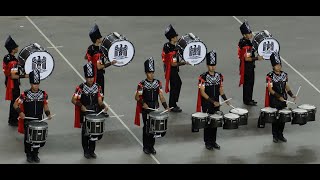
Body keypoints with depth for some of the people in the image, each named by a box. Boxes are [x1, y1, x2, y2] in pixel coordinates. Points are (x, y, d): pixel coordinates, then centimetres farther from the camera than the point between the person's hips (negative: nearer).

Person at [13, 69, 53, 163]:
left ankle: (35, 154, 21)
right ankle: (29, 155, 18)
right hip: (28, 121, -2)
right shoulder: (25, 95, -10)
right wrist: (20, 112, -19)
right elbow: (15, 105, -5)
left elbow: (45, 105, 10)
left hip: (39, 121, 2)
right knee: (28, 138, 4)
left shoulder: (43, 94, -1)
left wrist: (48, 114, -6)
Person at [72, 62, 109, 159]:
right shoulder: (81, 88, -12)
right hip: (84, 114, -3)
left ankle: (92, 150, 22)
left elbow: (99, 101, 3)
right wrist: (81, 106, -26)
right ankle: (86, 151, 17)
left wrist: (104, 106, -17)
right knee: (85, 132, 6)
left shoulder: (97, 87, 0)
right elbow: (73, 100, -12)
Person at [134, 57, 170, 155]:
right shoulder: (142, 84, -8)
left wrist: (166, 107, -8)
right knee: (146, 127, 2)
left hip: (155, 109, 3)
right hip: (145, 109, -3)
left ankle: (152, 146, 18)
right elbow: (137, 97, -7)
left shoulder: (158, 83, 3)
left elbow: (161, 96, 3)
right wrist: (143, 103, -24)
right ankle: (146, 147, 12)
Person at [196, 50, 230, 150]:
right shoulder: (203, 77, -14)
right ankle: (207, 142, 14)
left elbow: (220, 89, 11)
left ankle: (213, 141, 22)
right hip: (207, 105, -5)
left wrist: (225, 99, -2)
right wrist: (212, 101, -20)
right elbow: (202, 92, -15)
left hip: (216, 104, 5)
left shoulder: (219, 76, 3)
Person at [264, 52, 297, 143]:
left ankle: (280, 134, 23)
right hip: (274, 101, -5)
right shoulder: (270, 76, -14)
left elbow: (286, 86, 13)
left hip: (283, 100, 5)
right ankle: (275, 136, 15)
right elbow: (270, 90, -15)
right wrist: (278, 96, -21)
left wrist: (291, 95, 2)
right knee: (275, 118, 3)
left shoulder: (284, 75, 3)